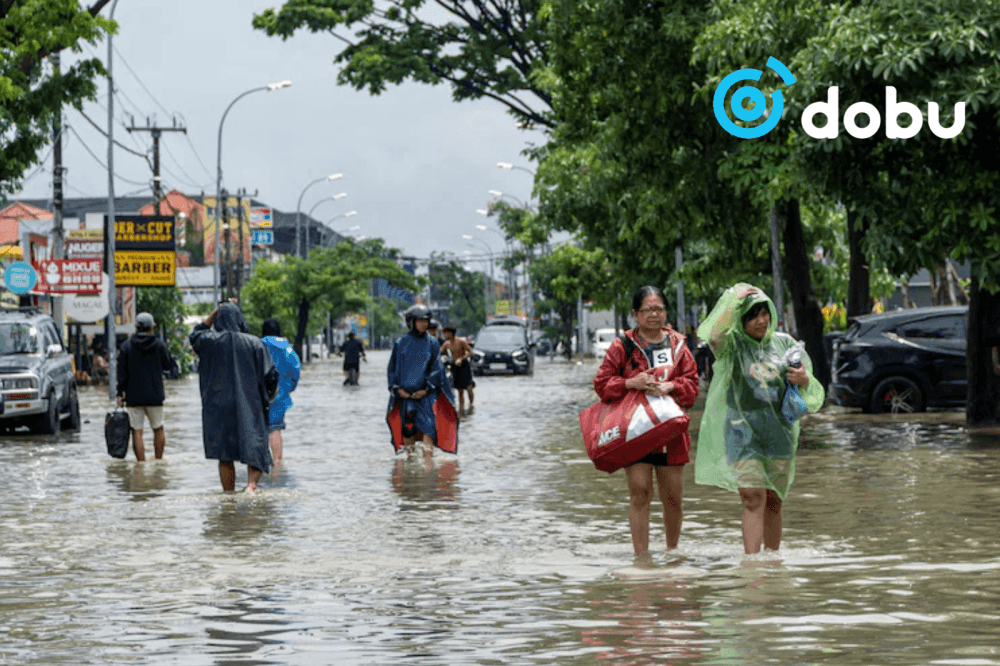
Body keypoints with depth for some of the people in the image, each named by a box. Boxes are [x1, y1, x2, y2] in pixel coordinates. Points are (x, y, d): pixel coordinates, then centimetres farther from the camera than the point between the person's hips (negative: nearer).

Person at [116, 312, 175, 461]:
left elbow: (122, 372, -1)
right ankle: (158, 461, 20)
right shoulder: (159, 344, -3)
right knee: (158, 429, 15)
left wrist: (120, 393, 4)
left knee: (137, 431, 0)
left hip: (133, 397, -1)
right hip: (154, 396, 1)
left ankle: (141, 462, -4)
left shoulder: (126, 346, -2)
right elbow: (168, 365, 8)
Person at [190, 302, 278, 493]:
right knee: (254, 449, 4)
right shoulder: (254, 343, -5)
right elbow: (270, 374, -6)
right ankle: (252, 483, -20)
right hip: (250, 407, -1)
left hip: (220, 407, 1)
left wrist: (214, 313, 15)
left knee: (225, 456, 9)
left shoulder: (211, 342, -4)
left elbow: (195, 336, 20)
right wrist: (270, 393, 14)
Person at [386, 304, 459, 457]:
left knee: (428, 427, -14)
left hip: (426, 394, -1)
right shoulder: (401, 344, 6)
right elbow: (392, 369, 9)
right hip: (405, 395, 1)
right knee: (407, 429, 4)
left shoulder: (432, 344, 4)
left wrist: (426, 389, -9)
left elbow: (437, 369, 1)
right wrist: (398, 389, -3)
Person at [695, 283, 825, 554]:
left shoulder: (783, 342, 9)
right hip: (743, 430, -4)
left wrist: (804, 381, -10)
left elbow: (811, 392, 15)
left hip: (779, 432, 4)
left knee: (774, 502, 8)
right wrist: (734, 299, -18)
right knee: (753, 500, -13)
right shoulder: (732, 344, 0)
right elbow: (714, 336, -25)